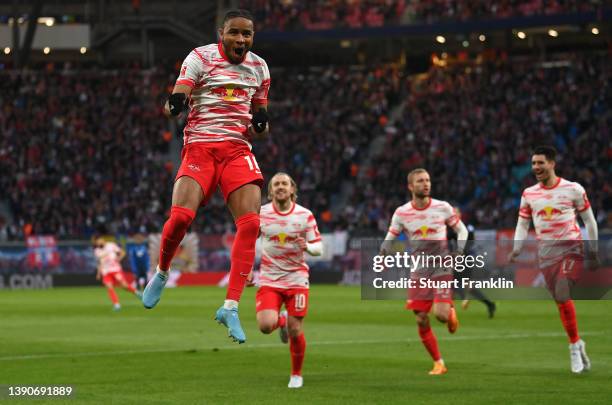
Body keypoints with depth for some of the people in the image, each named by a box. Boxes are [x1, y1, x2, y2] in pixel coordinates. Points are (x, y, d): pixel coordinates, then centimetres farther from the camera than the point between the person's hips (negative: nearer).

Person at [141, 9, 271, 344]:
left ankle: (230, 307, -11)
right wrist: (174, 105, -36)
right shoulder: (201, 58, -1)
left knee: (251, 222, -16)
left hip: (238, 149, 4)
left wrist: (260, 125, 0)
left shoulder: (259, 67, 13)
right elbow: (178, 96, -12)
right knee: (180, 216, -22)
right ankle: (161, 273, 11)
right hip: (200, 146, -4)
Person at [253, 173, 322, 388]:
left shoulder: (305, 215, -3)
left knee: (295, 332, -3)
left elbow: (318, 248, -1)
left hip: (296, 279, 0)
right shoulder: (260, 213, -1)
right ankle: (281, 320, 21)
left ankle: (296, 374, 21)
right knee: (265, 325, -19)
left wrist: (307, 247, -23)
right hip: (269, 279, 1)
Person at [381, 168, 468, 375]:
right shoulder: (401, 213, -4)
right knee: (422, 321, -1)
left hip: (442, 269, -2)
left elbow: (461, 230, 6)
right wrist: (384, 253, -17)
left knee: (440, 315, -19)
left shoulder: (442, 207, -5)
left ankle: (451, 311, 20)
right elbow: (390, 239, 3)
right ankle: (438, 363, 13)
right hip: (419, 272, 2)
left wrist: (459, 252, -8)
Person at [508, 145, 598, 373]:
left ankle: (575, 346, -12)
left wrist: (592, 251, 5)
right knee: (561, 302, 3)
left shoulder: (573, 189, -2)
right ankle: (577, 344, 18)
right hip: (546, 253, 4)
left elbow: (589, 220, 6)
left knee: (562, 294, -22)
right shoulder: (529, 194, 7)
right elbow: (522, 224, 15)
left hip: (572, 249, -4)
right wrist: (516, 249, -1)